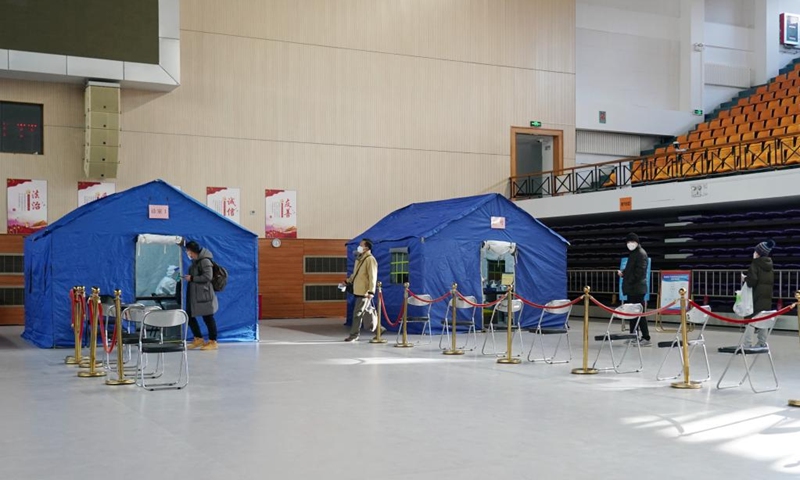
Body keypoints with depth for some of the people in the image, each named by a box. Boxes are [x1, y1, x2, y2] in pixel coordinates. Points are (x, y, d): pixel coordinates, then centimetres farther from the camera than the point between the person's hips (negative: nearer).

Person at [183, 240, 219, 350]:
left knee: (208, 317, -1)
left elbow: (207, 276, -20)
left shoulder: (205, 261, -13)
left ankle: (212, 342, 8)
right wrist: (188, 277, 9)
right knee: (189, 316, 10)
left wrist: (192, 278, -17)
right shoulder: (195, 261, 15)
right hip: (194, 294, 10)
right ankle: (198, 339, 22)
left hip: (204, 294, -9)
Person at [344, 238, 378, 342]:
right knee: (367, 310, 18)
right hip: (358, 290, 9)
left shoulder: (370, 259, -15)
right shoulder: (359, 258, 14)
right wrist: (347, 281, 15)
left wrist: (371, 292, -25)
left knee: (358, 313, -5)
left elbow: (372, 277, -20)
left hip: (365, 292, -9)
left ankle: (354, 335, 2)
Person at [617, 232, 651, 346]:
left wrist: (629, 281, -16)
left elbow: (640, 271, -19)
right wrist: (623, 273, 7)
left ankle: (646, 338, -5)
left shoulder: (641, 254, -11)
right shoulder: (633, 253, 18)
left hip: (637, 288, -10)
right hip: (632, 289, 10)